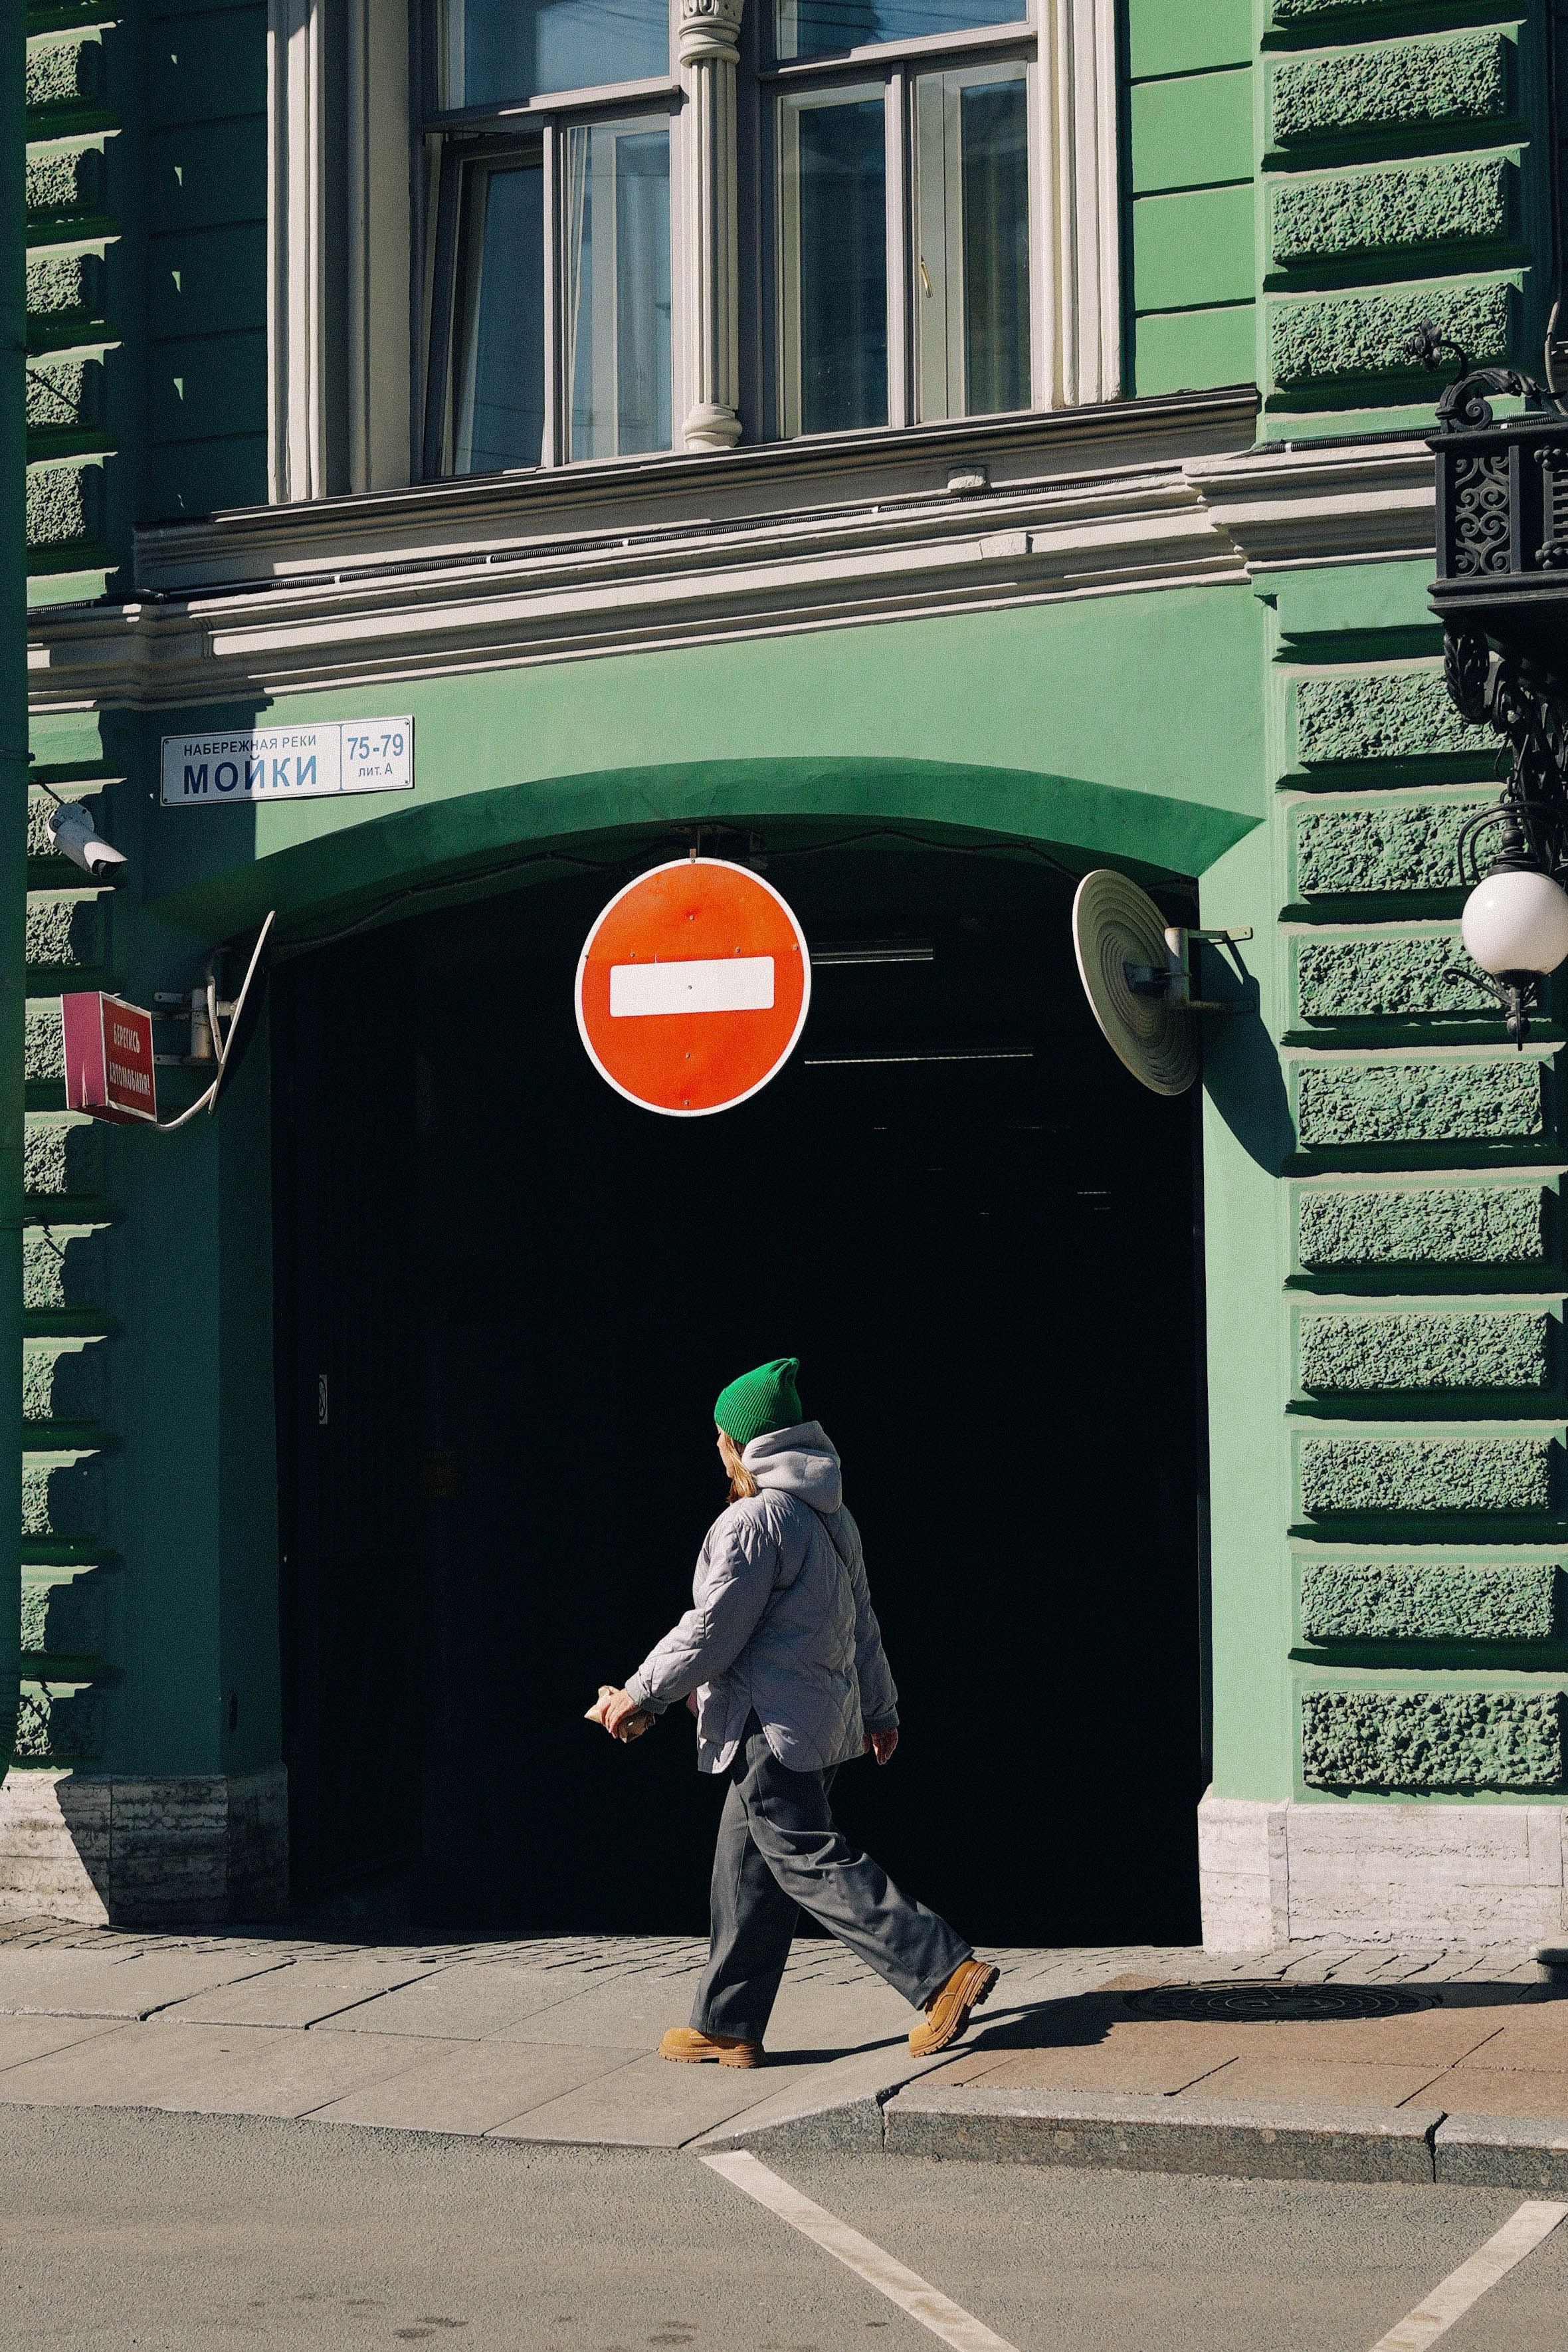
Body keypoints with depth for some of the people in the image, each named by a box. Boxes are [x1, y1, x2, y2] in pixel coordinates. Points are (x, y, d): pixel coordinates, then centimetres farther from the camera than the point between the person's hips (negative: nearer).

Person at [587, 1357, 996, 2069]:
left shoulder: (752, 1522, -17)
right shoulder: (829, 1515, 13)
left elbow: (712, 1632, -17)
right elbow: (861, 1620, 21)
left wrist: (641, 1695, -6)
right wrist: (879, 1710, 30)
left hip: (772, 1725, -10)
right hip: (825, 1712, 10)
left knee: (811, 1862, -8)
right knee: (746, 1873, 14)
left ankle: (945, 1969, -15)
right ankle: (727, 2027, 18)